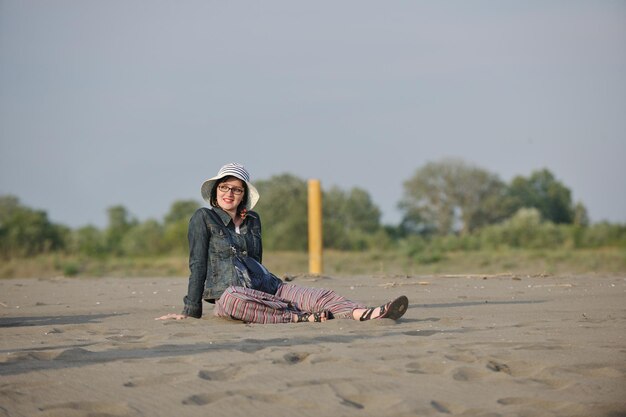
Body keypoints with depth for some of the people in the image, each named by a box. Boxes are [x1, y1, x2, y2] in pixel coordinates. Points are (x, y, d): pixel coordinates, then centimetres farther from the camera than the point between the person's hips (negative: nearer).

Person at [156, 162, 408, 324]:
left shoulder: (252, 220, 19)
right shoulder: (203, 218, 2)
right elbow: (198, 264, -1)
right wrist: (191, 311, -2)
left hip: (264, 287, 6)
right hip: (227, 290, -6)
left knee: (319, 296, -20)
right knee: (231, 299, -44)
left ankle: (366, 314, -44)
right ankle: (300, 317, -46)